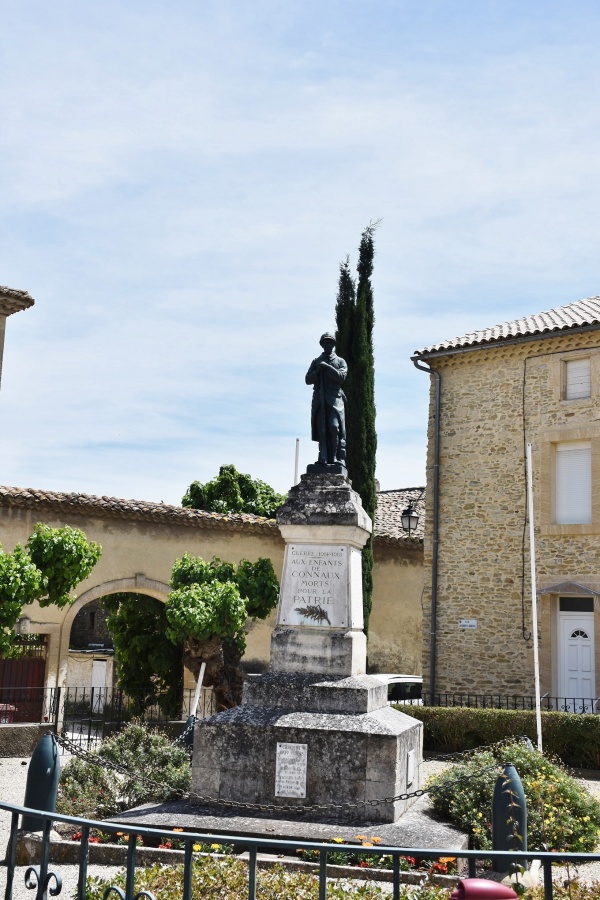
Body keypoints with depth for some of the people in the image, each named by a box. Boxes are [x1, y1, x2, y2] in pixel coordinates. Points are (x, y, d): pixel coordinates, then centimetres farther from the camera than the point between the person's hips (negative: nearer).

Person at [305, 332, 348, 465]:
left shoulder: (340, 361, 14)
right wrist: (318, 371, -5)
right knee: (322, 430, -5)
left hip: (334, 399, -2)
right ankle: (323, 458, -5)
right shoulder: (316, 362, 21)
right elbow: (308, 379, 12)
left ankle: (335, 458, -14)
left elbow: (341, 377, -3)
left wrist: (327, 367, -8)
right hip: (319, 399, 2)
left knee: (334, 428, -15)